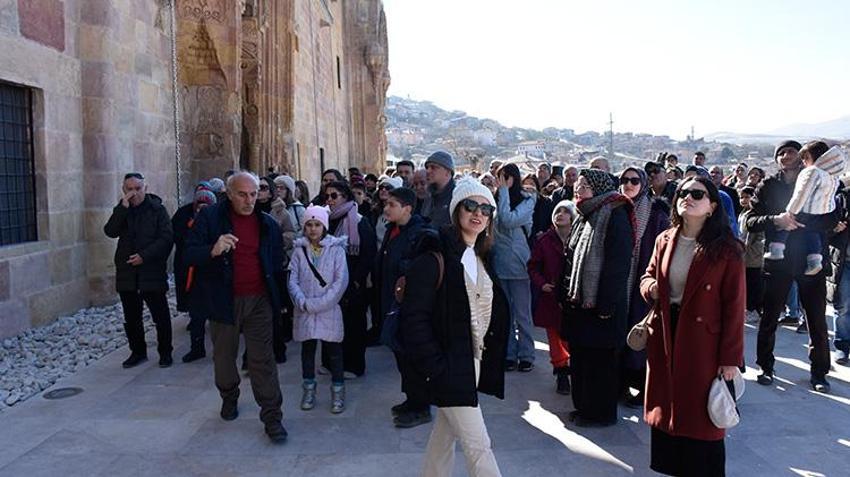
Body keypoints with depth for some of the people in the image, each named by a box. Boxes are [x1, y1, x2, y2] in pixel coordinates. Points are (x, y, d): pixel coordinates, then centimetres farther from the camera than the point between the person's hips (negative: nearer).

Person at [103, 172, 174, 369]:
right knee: (131, 318, 13)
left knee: (160, 316, 2)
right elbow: (110, 231, -8)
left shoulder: (157, 209, -2)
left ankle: (165, 352, 16)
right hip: (127, 273, 4)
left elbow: (166, 238, -10)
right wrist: (123, 207, -17)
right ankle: (138, 352, 27)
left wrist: (144, 255, -17)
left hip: (152, 273, -4)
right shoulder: (121, 211, 9)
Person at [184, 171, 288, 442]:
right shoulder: (210, 218, -3)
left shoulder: (268, 224, 6)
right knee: (224, 356, 15)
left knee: (262, 360, -2)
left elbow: (277, 265, 12)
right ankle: (229, 399, 40)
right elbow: (190, 255, -8)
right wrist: (213, 250, -29)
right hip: (223, 300, 0)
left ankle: (272, 417, 4)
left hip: (259, 301, 0)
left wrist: (279, 300, 9)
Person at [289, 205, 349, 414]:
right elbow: (292, 280, -1)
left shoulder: (336, 249, -4)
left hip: (329, 310, -2)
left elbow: (341, 281, -10)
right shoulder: (299, 250, 4)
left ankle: (338, 392, 16)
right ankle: (309, 389, 28)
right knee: (307, 350, 13)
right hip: (304, 311, 3)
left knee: (334, 351, 4)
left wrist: (319, 303, -15)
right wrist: (303, 302, -16)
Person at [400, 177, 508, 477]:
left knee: (445, 434, 19)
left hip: (474, 361, 8)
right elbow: (414, 317, -18)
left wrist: (491, 358, 7)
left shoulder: (480, 259, 10)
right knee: (478, 445, -2)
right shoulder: (436, 256, -15)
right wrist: (435, 367, -19)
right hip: (449, 366, -7)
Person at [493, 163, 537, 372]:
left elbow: (509, 220, -20)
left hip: (517, 262, -4)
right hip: (499, 262, 4)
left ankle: (526, 355, 14)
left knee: (522, 313, 3)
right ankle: (508, 354, 20)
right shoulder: (495, 200, 7)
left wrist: (504, 191, -14)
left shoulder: (527, 200, -3)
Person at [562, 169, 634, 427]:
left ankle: (601, 413, 16)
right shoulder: (586, 216, 14)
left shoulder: (614, 215, -13)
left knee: (599, 359, 2)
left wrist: (607, 305, -20)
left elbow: (618, 263, -19)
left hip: (601, 304, -8)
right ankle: (584, 406, 28)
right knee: (580, 355, 15)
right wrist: (569, 294, 14)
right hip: (580, 300, 9)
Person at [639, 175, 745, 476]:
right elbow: (648, 275, 17)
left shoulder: (727, 249, -11)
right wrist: (650, 287, -8)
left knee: (701, 416, 6)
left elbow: (734, 306, -11)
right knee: (666, 409, 14)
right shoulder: (665, 241, 4)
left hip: (703, 343, -5)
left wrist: (730, 358, -12)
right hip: (664, 339, 5)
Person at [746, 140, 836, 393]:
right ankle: (766, 367, 21)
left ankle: (819, 372, 19)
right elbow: (750, 221, -3)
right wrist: (776, 220, -20)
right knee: (769, 317, 6)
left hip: (811, 260, 0)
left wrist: (799, 223, -18)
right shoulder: (768, 186, 4)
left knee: (817, 320, 5)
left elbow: (831, 220, -4)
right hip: (777, 261, 0)